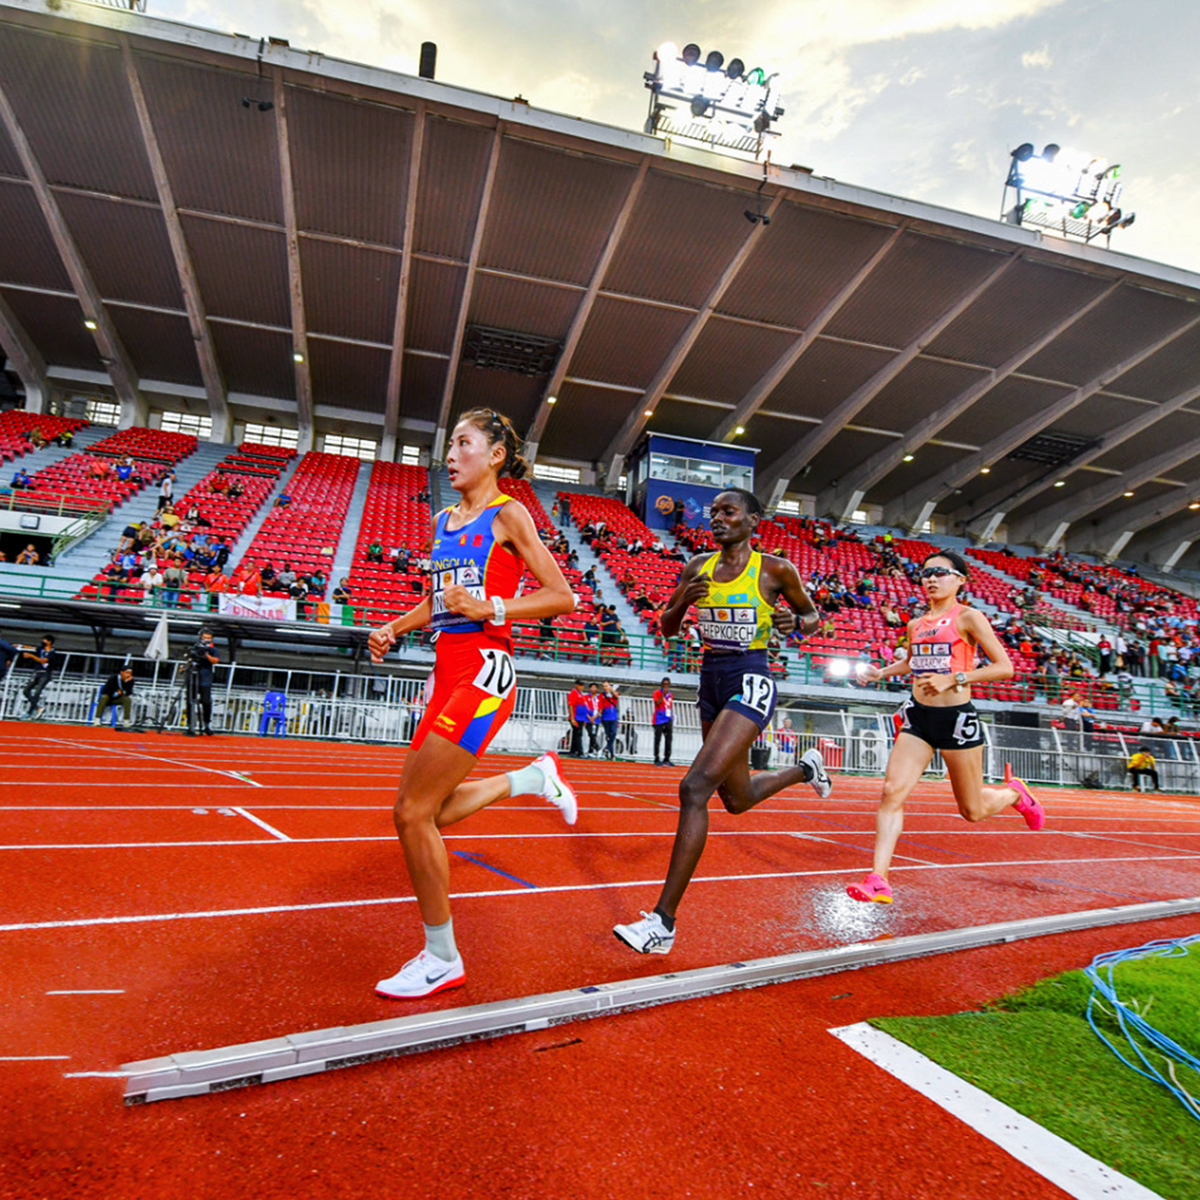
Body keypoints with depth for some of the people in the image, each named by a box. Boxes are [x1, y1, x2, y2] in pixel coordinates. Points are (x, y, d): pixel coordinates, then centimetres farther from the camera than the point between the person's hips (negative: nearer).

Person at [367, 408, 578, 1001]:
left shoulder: (508, 514, -3)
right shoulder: (444, 520, 18)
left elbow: (563, 597, -7)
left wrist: (489, 608, -18)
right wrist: (393, 629, 13)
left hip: (483, 672, -8)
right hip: (448, 673, 8)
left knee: (414, 813, -6)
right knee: (420, 812, 12)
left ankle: (442, 959, 11)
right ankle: (533, 777, 26)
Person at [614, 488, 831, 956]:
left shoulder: (774, 569, -4)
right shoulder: (698, 567, 7)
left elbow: (809, 613, 11)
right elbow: (667, 628, 12)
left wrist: (806, 622, -13)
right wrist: (682, 601, -9)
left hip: (750, 681, -6)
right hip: (711, 680, 7)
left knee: (695, 786, -22)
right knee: (737, 799, 21)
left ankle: (663, 922, -15)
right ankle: (804, 769, 52)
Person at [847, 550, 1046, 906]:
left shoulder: (968, 617, -6)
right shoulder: (916, 625, 11)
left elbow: (1005, 667, -11)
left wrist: (953, 679, -20)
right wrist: (880, 673, 15)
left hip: (957, 718, -4)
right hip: (918, 716, 5)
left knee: (973, 811, 10)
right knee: (892, 791, -13)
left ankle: (1015, 793, 44)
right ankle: (878, 881, -13)